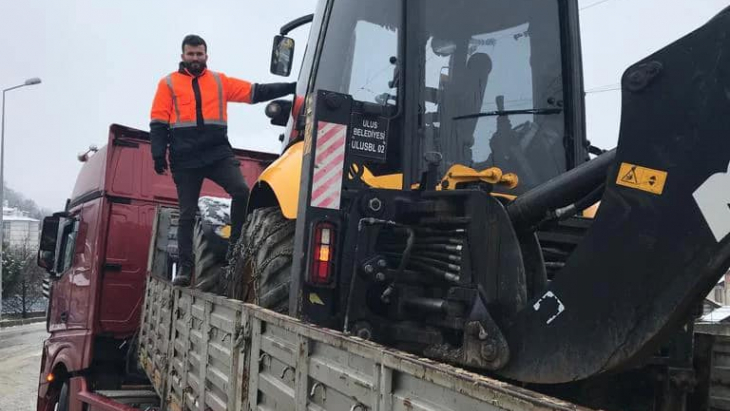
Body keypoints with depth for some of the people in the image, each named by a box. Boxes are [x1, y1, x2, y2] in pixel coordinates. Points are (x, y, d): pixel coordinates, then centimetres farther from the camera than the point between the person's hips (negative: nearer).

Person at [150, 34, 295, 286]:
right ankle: (185, 267, 11)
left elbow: (256, 92, 11)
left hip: (219, 153, 1)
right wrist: (159, 155, -6)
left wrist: (292, 88, 4)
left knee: (242, 191, -21)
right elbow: (158, 123, 6)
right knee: (187, 214, 3)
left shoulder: (220, 81, 15)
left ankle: (236, 247, -7)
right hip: (185, 160, -1)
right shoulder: (169, 84, 10)